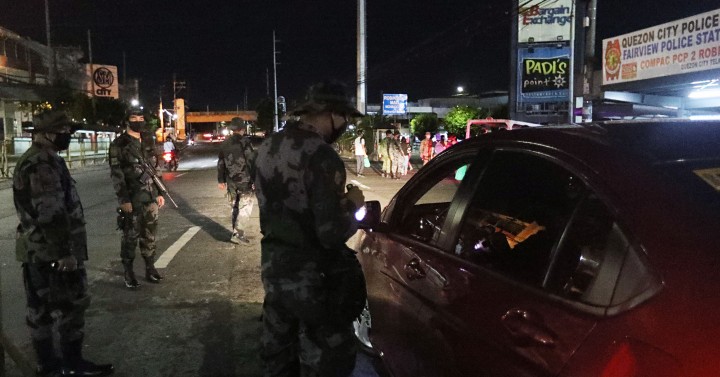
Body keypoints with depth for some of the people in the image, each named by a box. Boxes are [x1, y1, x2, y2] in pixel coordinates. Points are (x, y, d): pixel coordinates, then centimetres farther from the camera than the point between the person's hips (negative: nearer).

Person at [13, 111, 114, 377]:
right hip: (53, 251, -10)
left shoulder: (30, 160, 16)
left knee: (42, 309, 14)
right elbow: (51, 214, -24)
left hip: (37, 250, 10)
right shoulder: (44, 163, -19)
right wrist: (65, 251, -22)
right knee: (71, 305, -1)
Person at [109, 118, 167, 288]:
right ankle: (128, 273, 12)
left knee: (150, 236, 10)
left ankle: (150, 268, 20)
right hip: (132, 199, -5)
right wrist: (124, 199, -17)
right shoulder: (118, 145, -6)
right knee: (130, 237, 1)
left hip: (150, 198, 6)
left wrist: (159, 192, 14)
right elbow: (116, 174, -11)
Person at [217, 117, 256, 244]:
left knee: (235, 207, 16)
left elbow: (221, 163, 15)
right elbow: (251, 161, -13)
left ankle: (236, 233, 20)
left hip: (231, 181, 6)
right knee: (245, 207, -2)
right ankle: (238, 234, -9)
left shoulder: (224, 143, 10)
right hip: (244, 180, -6)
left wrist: (221, 180, 22)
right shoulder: (245, 142, -10)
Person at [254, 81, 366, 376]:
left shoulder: (268, 147, 4)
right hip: (309, 276, -8)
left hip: (272, 264, 8)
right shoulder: (321, 156, -22)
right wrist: (352, 206, -6)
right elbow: (332, 234, -26)